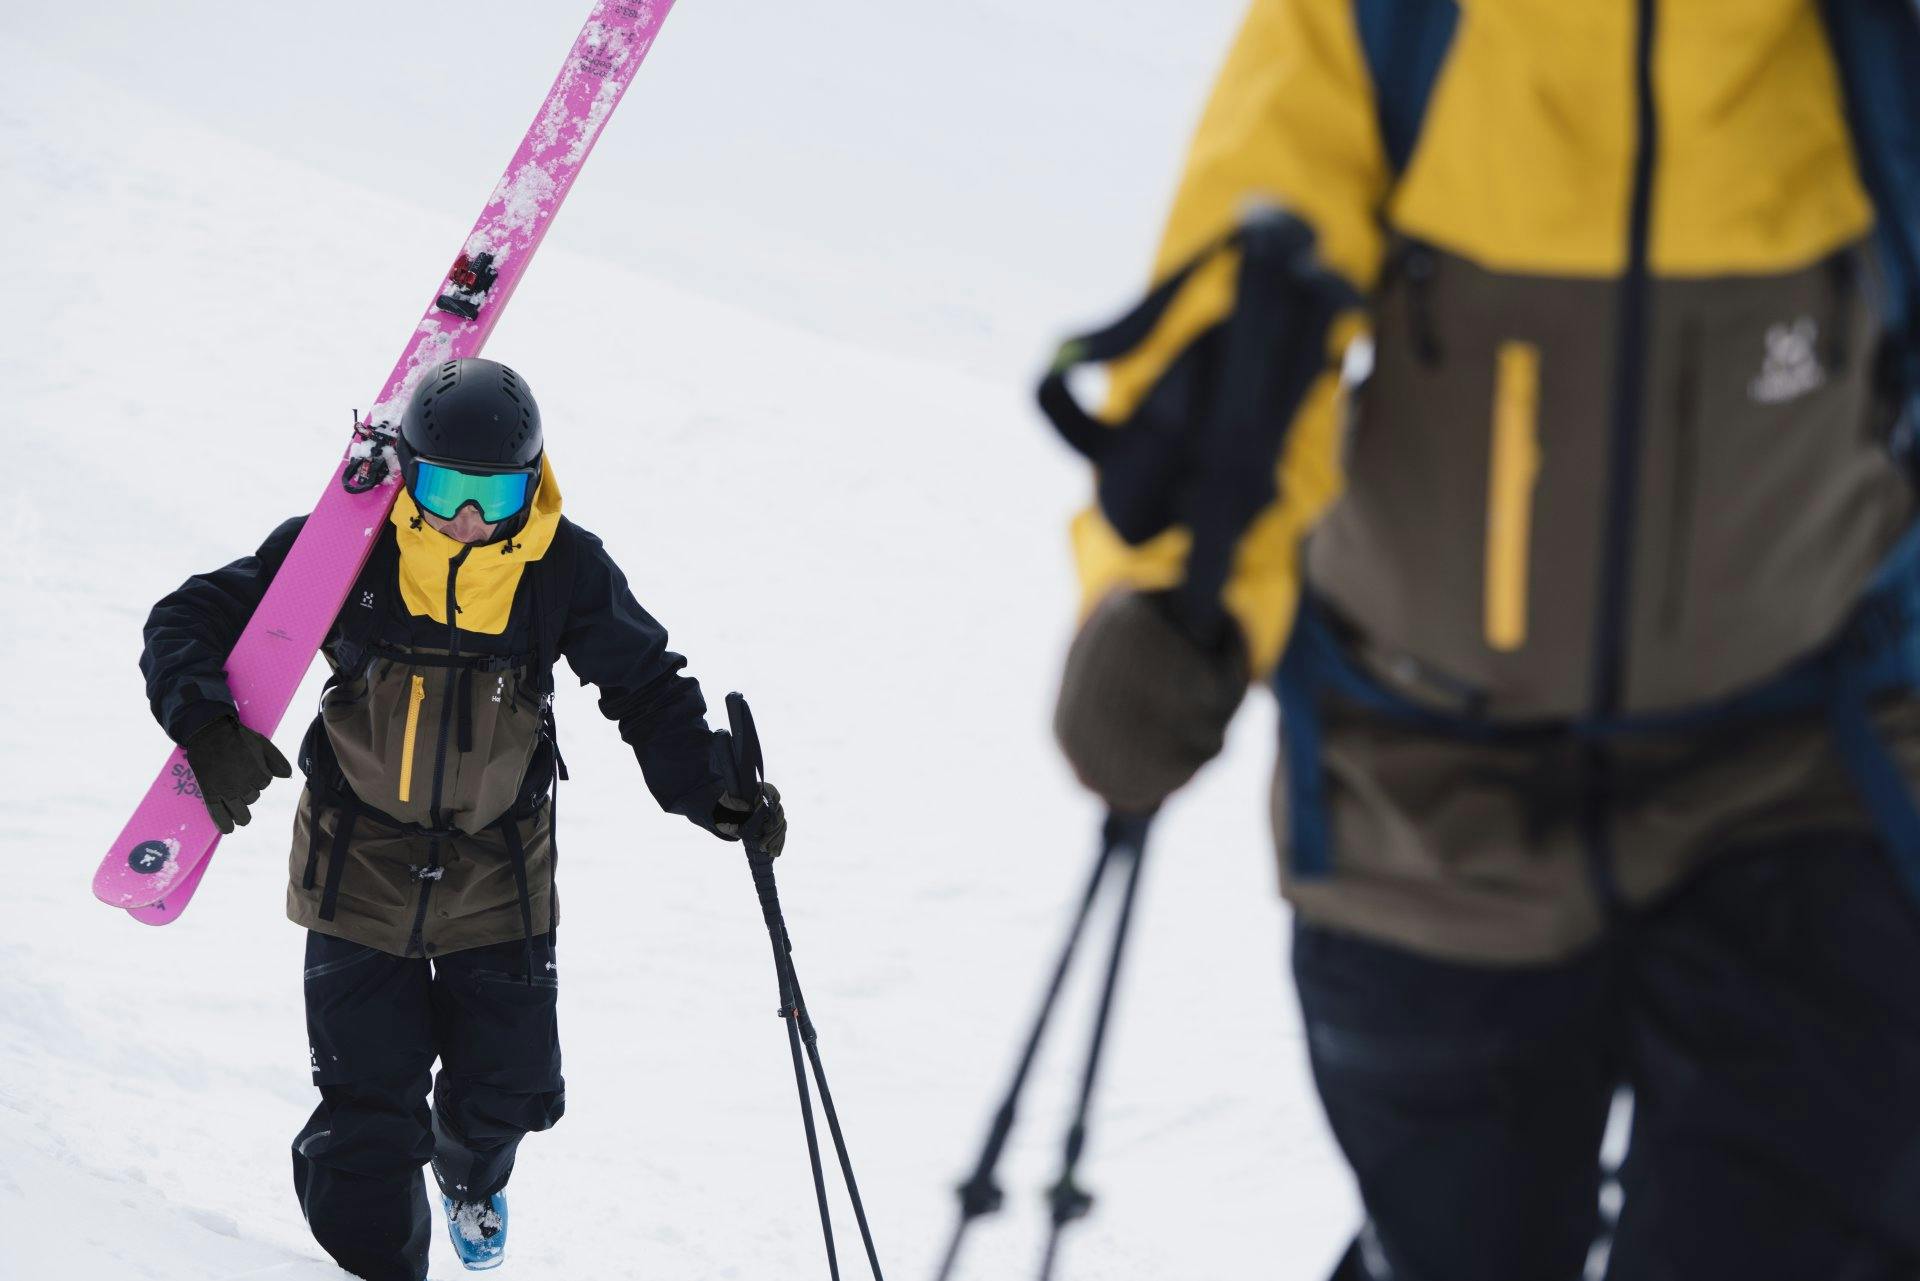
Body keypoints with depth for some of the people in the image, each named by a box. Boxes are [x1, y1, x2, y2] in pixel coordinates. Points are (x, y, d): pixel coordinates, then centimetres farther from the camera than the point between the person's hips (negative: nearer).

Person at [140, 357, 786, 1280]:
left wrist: (716, 793, -16)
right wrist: (208, 727, -29)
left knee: (510, 1087, 11)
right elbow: (191, 623, -10)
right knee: (369, 1109, -4)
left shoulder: (564, 571, -12)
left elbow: (648, 691, -1)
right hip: (362, 862, -2)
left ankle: (469, 1176, 48)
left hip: (500, 872, 2)